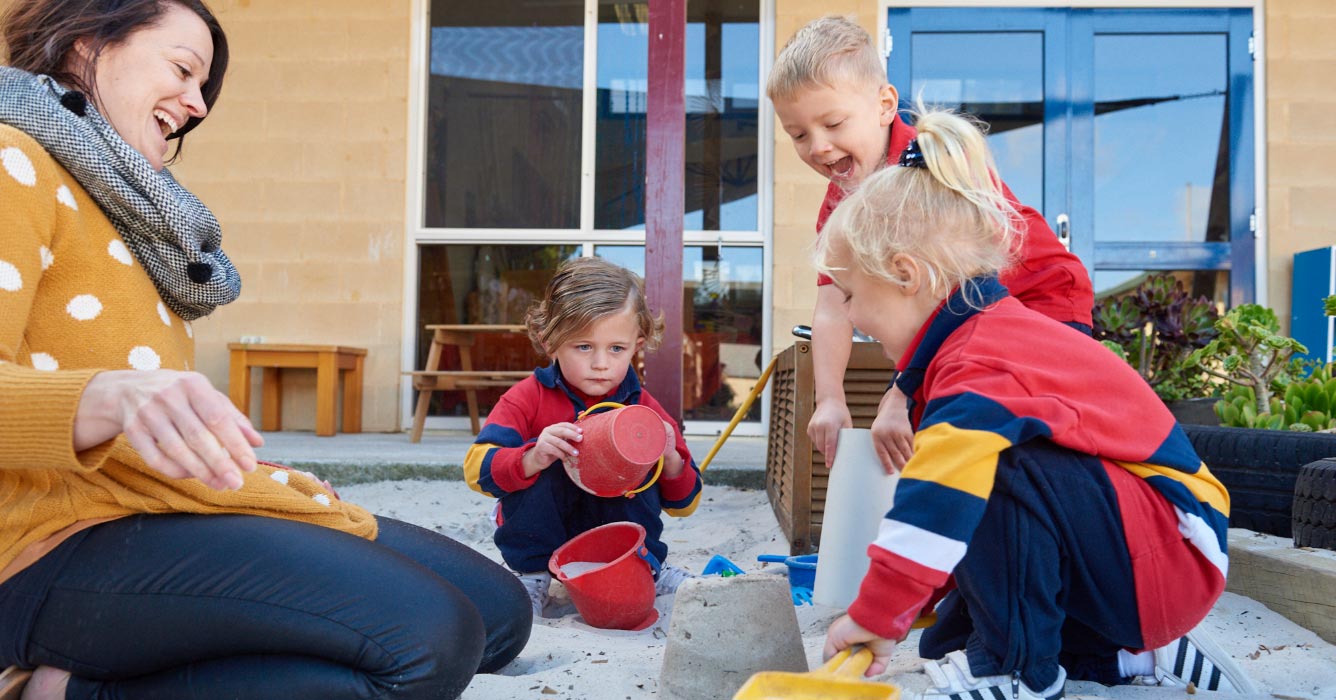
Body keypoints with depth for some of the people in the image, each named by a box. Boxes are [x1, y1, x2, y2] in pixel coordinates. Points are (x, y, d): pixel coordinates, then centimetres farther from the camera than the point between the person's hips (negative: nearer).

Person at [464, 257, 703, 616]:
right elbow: (476, 468, -27)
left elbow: (682, 505, -4)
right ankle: (531, 574, -11)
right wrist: (532, 458, -47)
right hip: (542, 531, -2)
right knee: (542, 464, -30)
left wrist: (672, 461, -28)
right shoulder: (528, 398, -16)